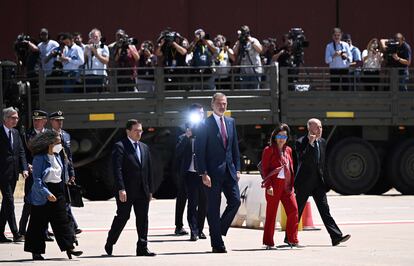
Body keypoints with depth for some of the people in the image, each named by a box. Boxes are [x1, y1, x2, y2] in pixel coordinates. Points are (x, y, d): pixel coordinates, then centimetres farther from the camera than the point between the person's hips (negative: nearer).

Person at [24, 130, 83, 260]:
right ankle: (36, 251, 10)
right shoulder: (40, 158, -15)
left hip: (57, 192, 7)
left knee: (62, 220, 2)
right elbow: (37, 179, -19)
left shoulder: (57, 156, 9)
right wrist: (47, 194, -25)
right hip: (42, 194, -7)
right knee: (39, 224, 2)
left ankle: (69, 247, 0)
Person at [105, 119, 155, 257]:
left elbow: (149, 170, 16)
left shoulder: (144, 148, 14)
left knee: (142, 219, 3)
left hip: (142, 191, 6)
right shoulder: (120, 146, -7)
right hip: (126, 191, -6)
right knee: (122, 217, 1)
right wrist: (121, 189, -21)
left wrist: (150, 190, 12)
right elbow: (117, 169, -13)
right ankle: (109, 244, 18)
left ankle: (142, 248, 6)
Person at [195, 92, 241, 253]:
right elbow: (199, 151, -8)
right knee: (213, 208, 0)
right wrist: (203, 173, -15)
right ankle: (217, 244, 4)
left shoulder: (231, 122, 12)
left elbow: (235, 147, 16)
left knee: (235, 201, -3)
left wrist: (237, 169, 8)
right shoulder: (205, 124, -6)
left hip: (229, 170, 5)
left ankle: (219, 230, 16)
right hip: (213, 172, -5)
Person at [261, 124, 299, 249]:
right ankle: (268, 242, 4)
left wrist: (292, 184, 12)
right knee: (271, 213, -1)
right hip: (274, 184, -5)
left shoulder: (288, 150, 16)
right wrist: (268, 186, -13)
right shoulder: (269, 150, -2)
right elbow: (264, 169, -5)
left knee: (293, 209, -6)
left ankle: (292, 240, 1)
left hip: (287, 185, 5)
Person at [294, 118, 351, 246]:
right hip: (304, 183, -5)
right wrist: (310, 143, -27)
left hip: (318, 183, 5)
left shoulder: (322, 142, 10)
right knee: (297, 210, 4)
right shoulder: (301, 142, -9)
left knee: (324, 209, -4)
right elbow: (303, 160, -23)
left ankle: (336, 237, -12)